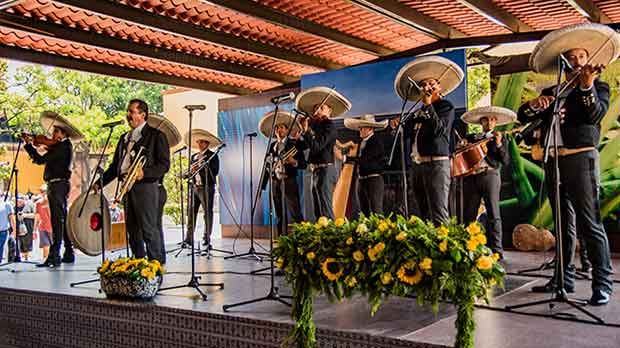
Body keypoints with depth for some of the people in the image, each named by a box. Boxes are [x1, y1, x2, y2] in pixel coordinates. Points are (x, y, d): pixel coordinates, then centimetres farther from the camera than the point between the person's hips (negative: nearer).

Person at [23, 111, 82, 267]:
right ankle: (69, 253, 23)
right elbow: (45, 160, 21)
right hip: (58, 185, 10)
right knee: (62, 220, 15)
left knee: (57, 220, -13)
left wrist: (28, 144, -9)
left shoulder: (62, 147, -12)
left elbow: (41, 160, -18)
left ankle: (54, 256, -16)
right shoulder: (63, 147, 17)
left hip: (58, 185, -10)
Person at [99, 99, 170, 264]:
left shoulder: (156, 135, -1)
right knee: (132, 230, 10)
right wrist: (100, 182, 12)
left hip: (146, 187, -7)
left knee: (149, 229, -8)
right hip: (127, 187, 7)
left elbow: (164, 164, -8)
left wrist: (144, 173, -21)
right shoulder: (124, 138, 21)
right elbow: (115, 165, 23)